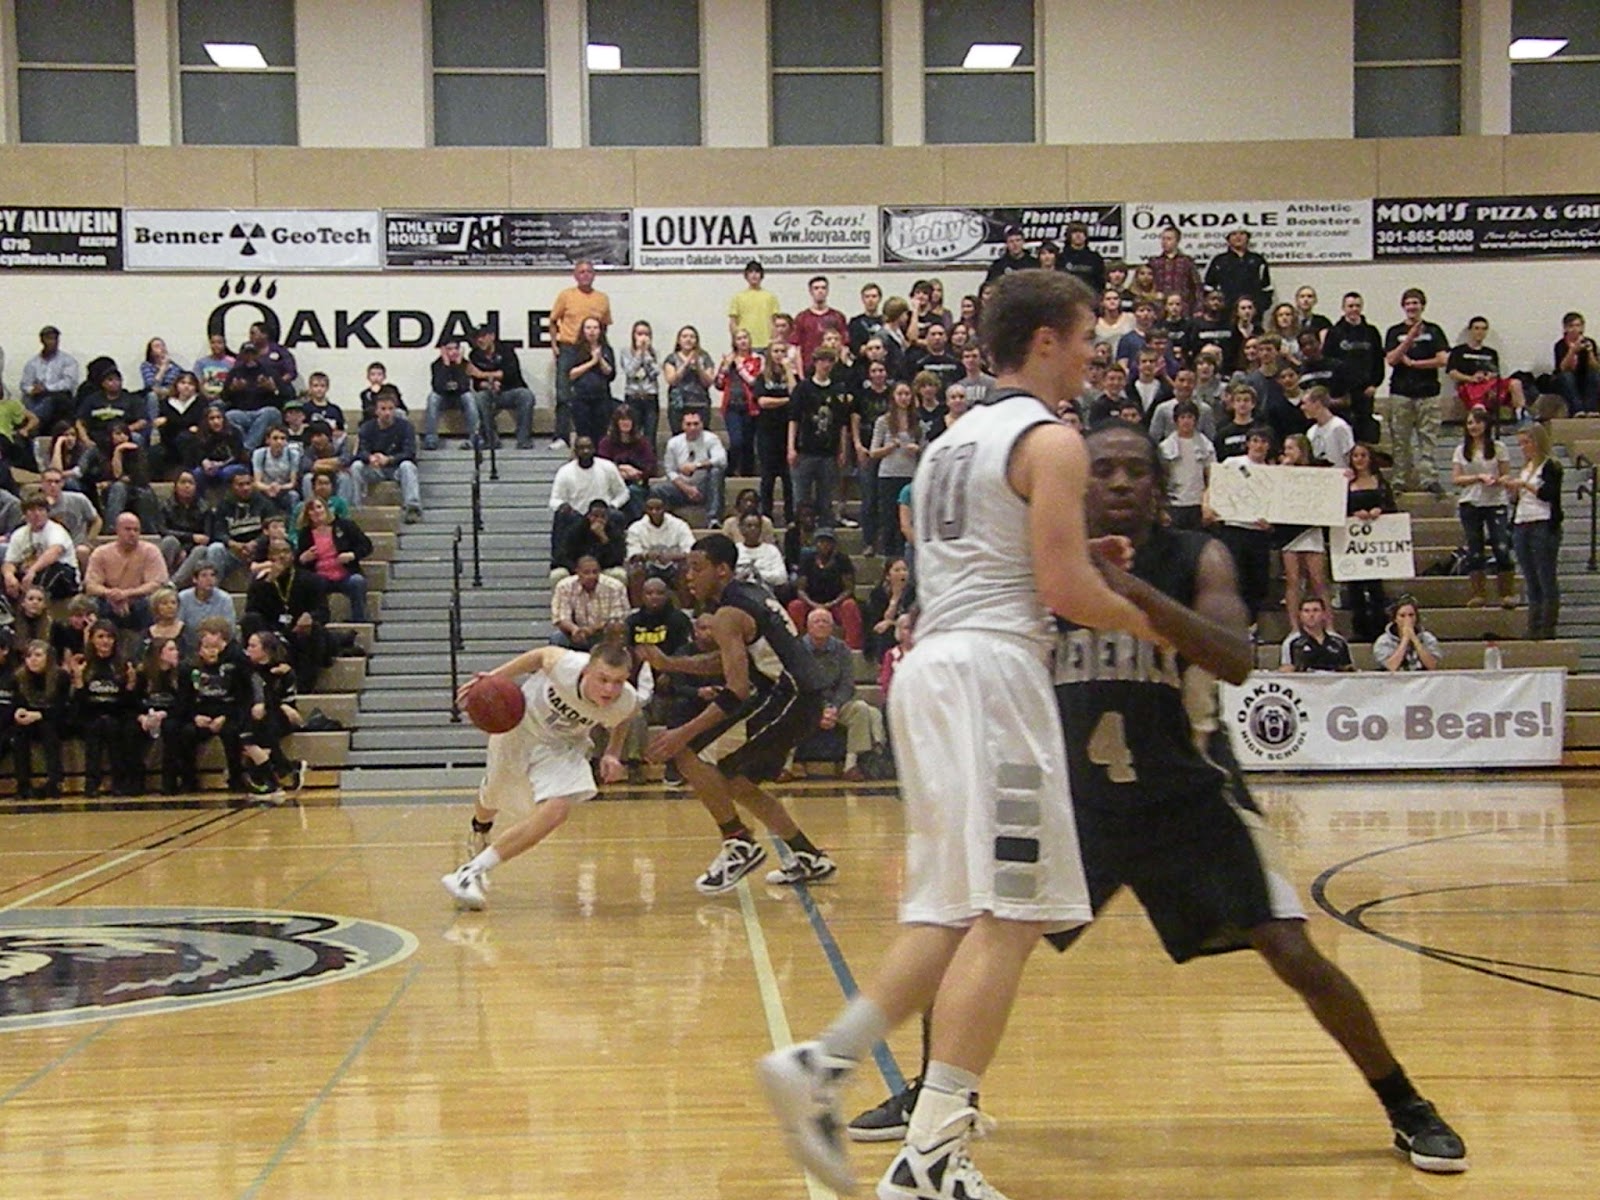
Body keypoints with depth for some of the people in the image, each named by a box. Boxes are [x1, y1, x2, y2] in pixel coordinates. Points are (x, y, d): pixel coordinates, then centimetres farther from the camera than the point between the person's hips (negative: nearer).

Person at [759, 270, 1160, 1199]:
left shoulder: (955, 441, 23)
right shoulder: (1051, 438, -4)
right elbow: (1061, 586, -12)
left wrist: (1083, 561, 25)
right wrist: (1145, 619, 5)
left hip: (930, 666, 9)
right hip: (992, 670, -9)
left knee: (956, 913, 13)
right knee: (1007, 919, -9)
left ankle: (821, 1068, 7)